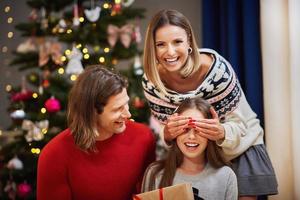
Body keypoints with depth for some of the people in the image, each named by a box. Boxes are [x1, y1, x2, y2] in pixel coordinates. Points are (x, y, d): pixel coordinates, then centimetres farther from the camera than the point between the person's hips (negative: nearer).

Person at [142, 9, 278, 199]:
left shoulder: (218, 69, -29)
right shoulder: (152, 82, -19)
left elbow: (238, 127, -20)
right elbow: (168, 133, -10)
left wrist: (221, 133, -42)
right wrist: (167, 134, -33)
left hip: (240, 146, -2)